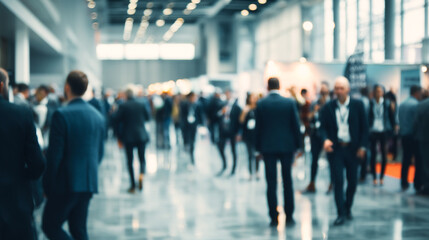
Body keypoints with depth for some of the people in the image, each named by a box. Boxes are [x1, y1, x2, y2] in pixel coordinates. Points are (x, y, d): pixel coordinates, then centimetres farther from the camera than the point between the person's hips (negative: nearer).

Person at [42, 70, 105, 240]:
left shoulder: (61, 115, -13)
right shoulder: (98, 116, 8)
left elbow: (54, 155, -14)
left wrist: (47, 186, -5)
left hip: (67, 182, -7)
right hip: (89, 183, 7)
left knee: (50, 225, 6)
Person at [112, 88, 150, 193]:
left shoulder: (123, 106, -9)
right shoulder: (141, 105, -1)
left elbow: (115, 120, -10)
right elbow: (148, 117, 11)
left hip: (128, 137, -2)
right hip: (141, 136, 2)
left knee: (130, 160, 7)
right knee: (142, 159, 13)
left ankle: (133, 185, 6)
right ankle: (141, 174, -18)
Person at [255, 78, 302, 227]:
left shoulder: (261, 104, -3)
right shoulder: (289, 103, -3)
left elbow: (258, 128, 1)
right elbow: (296, 125, -1)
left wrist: (258, 147, 9)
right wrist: (297, 145, 8)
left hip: (268, 147, 0)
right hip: (287, 146, 1)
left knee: (271, 184, 2)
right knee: (287, 182, 8)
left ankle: (274, 218, 2)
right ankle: (289, 217, 10)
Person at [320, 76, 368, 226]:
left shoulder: (357, 105, 0)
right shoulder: (328, 107, 1)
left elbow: (364, 127, 2)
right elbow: (323, 127, 2)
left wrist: (362, 146, -5)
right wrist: (325, 139, -18)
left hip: (353, 149, 1)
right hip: (335, 148, -1)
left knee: (352, 181, 9)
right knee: (338, 181, -6)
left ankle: (348, 208, 30)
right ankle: (341, 214, -1)